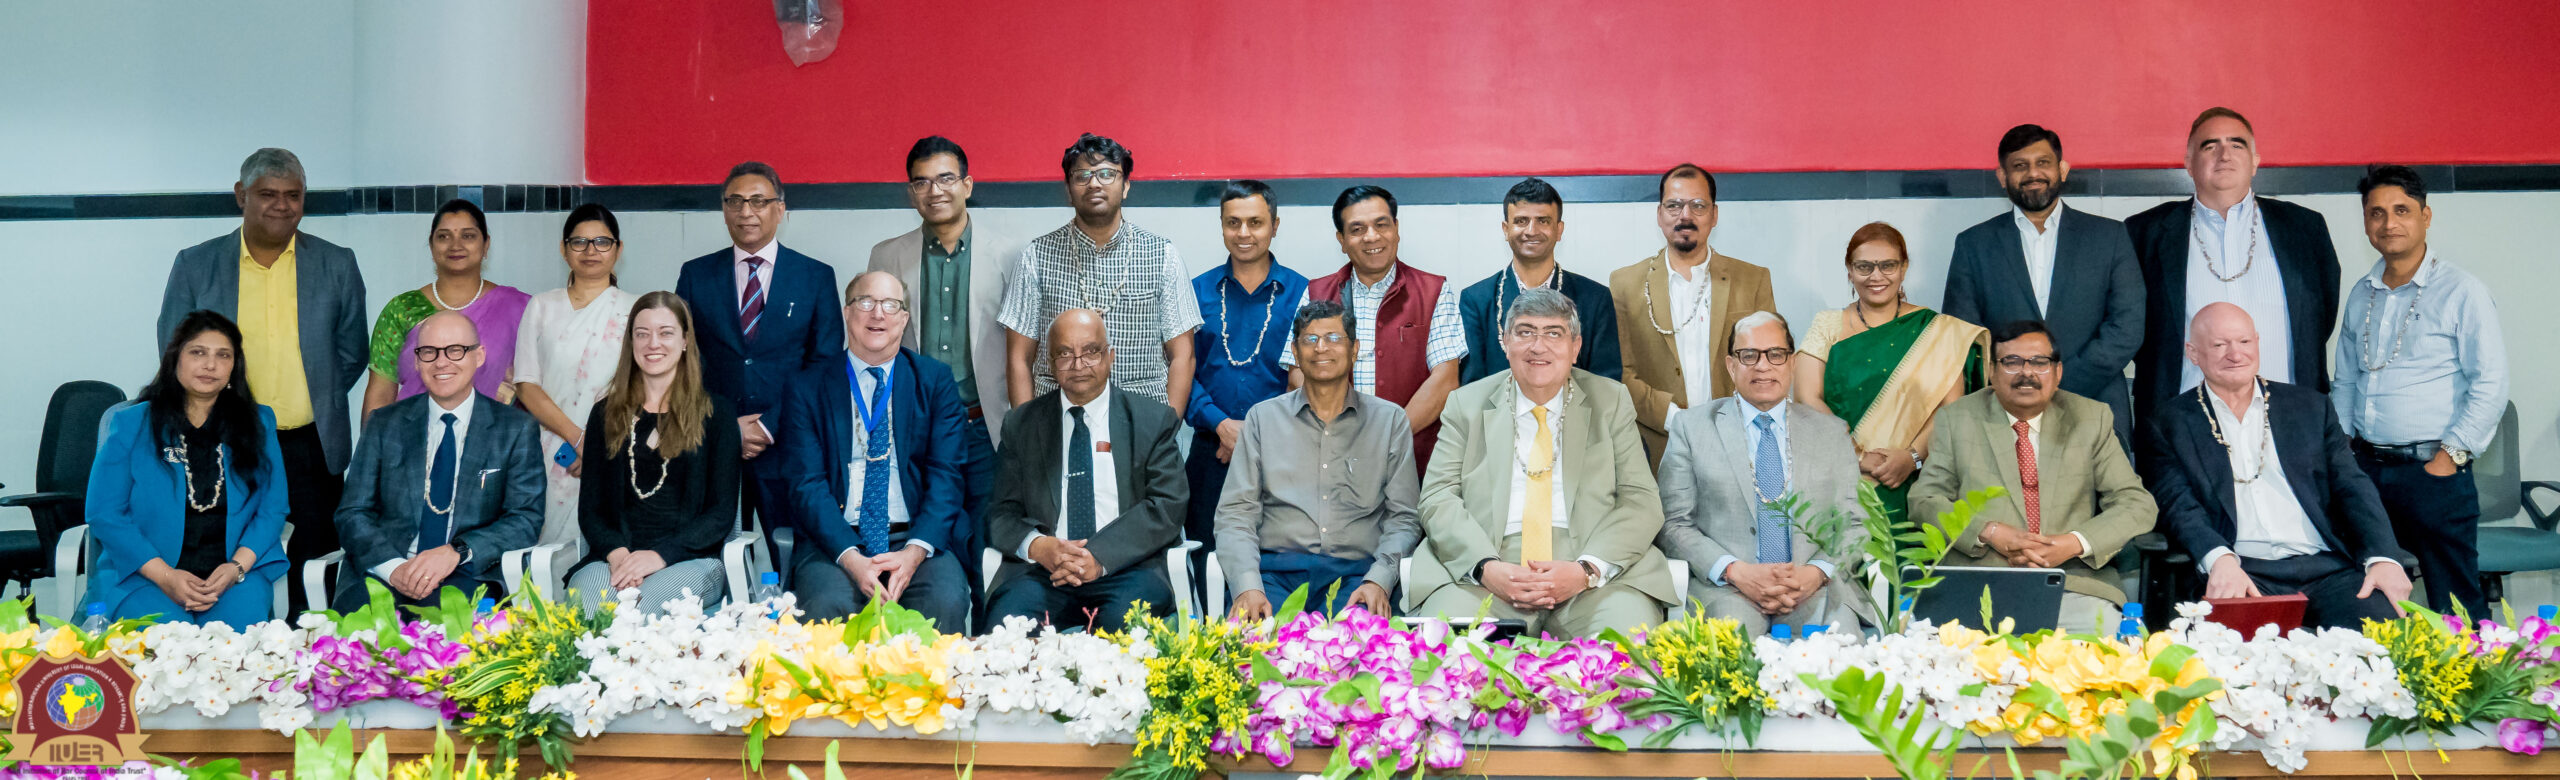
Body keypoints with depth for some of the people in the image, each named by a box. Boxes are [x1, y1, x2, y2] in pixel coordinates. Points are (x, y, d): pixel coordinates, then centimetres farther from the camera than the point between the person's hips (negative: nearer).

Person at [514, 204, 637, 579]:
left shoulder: (634, 311, 9)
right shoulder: (541, 307, 14)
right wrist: (578, 438, -8)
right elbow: (526, 386, 5)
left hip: (610, 457, -1)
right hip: (551, 460, 1)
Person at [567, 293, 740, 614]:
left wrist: (661, 555, -13)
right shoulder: (606, 414, 18)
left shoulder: (716, 413, 9)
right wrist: (616, 552, -9)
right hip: (615, 557, 2)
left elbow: (722, 513, 2)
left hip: (689, 562, -2)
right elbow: (589, 507, 13)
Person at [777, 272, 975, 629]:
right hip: (835, 542, 0)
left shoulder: (935, 380, 12)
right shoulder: (810, 390, 9)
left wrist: (914, 552, -15)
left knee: (946, 601, -31)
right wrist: (851, 558, -18)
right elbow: (807, 484, 0)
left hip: (918, 537, 1)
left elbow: (947, 475, 3)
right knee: (828, 604, -33)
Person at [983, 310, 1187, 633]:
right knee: (1005, 619, -31)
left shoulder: (1154, 421, 11)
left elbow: (1168, 507, 0)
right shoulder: (1021, 424, 17)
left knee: (1126, 619, -35)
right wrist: (1037, 546, -12)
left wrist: (1100, 557, -14)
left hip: (1126, 570, -1)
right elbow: (1002, 513, 12)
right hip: (1042, 570, 1)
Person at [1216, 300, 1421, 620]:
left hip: (1356, 573, 0)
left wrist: (1378, 581, -10)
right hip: (1275, 569, 0)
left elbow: (1404, 517, 10)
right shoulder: (1263, 418, 16)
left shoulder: (1389, 420, 15)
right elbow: (1236, 512, 8)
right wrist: (1247, 586, -10)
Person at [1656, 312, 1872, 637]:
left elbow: (1853, 524, 14)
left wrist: (1817, 572, -8)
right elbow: (1674, 525, 4)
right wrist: (1735, 571, -12)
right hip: (1726, 588, -2)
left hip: (1812, 586, 3)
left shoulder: (1831, 432, 17)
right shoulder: (1691, 428, 10)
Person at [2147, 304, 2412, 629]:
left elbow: (2352, 488, 12)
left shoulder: (2309, 407, 20)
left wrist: (2383, 558, -7)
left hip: (2327, 566, 3)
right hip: (2245, 576, -3)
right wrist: (2220, 559, -24)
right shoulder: (2171, 425, 11)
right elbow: (2178, 505, -3)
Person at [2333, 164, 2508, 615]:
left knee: (2454, 608, -3)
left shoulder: (2461, 291, -3)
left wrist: (2448, 458, -13)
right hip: (2365, 468, 5)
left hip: (2433, 469, -5)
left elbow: (2490, 384, -8)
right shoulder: (2360, 295, 14)